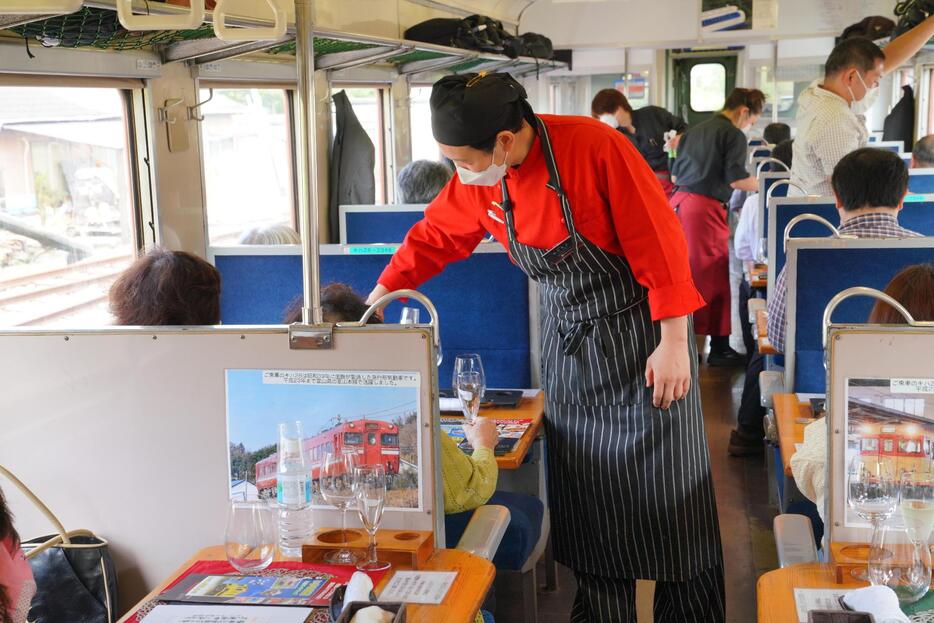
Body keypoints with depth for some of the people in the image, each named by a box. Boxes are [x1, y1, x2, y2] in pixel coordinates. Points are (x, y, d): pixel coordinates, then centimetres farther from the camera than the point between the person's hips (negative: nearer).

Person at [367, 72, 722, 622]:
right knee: (584, 499, 9)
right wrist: (378, 296, 10)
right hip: (568, 344, 5)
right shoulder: (478, 181, -6)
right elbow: (436, 235, 10)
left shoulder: (595, 147, -25)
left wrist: (674, 343, -19)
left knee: (669, 494, 3)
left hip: (640, 333, -5)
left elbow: (661, 244, -21)